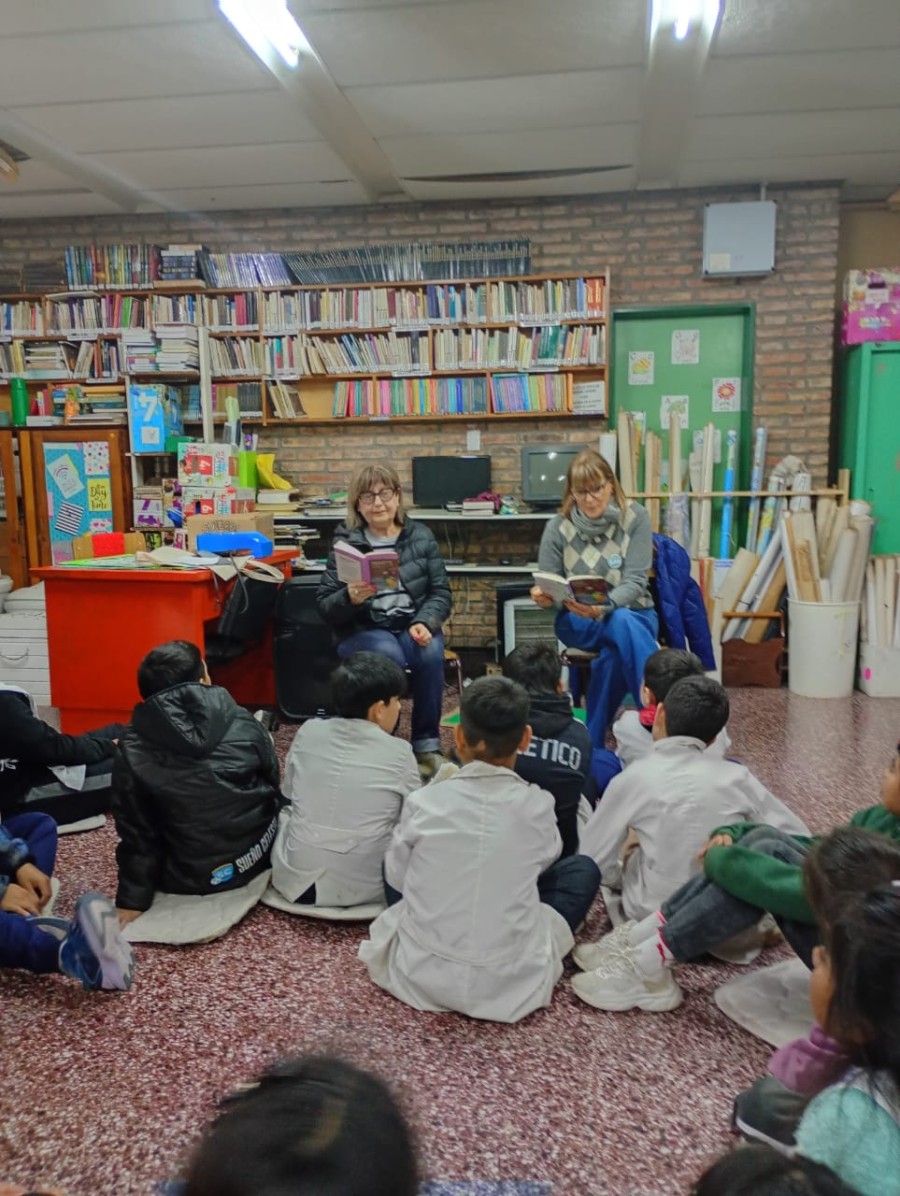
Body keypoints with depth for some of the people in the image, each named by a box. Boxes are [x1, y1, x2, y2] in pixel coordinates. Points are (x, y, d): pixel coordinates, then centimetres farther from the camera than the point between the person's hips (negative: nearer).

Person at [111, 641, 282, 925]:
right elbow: (274, 787, 3)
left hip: (190, 879, -1)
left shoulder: (133, 751, -12)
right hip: (258, 857, 1)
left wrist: (132, 900, 0)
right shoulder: (243, 724, -9)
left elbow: (136, 834, -9)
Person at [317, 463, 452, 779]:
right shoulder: (345, 542, -2)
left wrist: (425, 623, -16)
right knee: (389, 656, -34)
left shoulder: (421, 536, 5)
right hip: (363, 630, -2)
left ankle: (427, 745, -14)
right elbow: (323, 605, -3)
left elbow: (440, 592, 4)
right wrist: (350, 598, -25)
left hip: (413, 625, 2)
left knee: (431, 654, -30)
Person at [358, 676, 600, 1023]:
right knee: (584, 868, 16)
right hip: (511, 983, -1)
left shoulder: (423, 802, -11)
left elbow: (396, 879, 5)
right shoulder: (537, 806, -11)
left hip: (419, 974, 1)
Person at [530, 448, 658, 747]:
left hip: (632, 613, 1)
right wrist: (541, 596, -24)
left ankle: (593, 743, -28)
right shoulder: (558, 527, -4)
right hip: (577, 621, 0)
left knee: (614, 653, -38)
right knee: (622, 625, -37)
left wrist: (604, 606, -35)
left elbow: (635, 581, -13)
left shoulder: (635, 517, -6)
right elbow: (547, 589, 3)